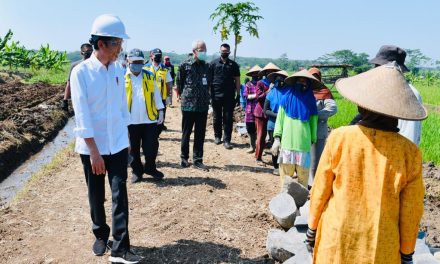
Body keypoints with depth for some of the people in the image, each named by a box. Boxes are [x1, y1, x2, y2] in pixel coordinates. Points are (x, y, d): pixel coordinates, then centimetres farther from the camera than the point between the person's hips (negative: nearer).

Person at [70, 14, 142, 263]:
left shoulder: (119, 70, 2)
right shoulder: (81, 72, -12)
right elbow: (82, 115, -15)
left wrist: (127, 138, 11)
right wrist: (94, 151, -16)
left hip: (118, 144, 3)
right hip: (91, 147, -3)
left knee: (120, 193, -3)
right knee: (96, 196, 12)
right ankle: (101, 235, 34)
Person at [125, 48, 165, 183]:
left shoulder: (149, 76, 6)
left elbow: (156, 94, 10)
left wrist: (160, 111, 6)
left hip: (149, 119, 2)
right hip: (131, 120, -1)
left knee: (152, 147, 6)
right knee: (133, 148, 10)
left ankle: (150, 168, 28)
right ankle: (137, 171, 26)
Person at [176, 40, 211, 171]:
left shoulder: (207, 66, 7)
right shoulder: (185, 65, -5)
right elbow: (179, 82, 3)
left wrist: (205, 96, 11)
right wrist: (183, 95, 9)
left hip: (203, 105, 4)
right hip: (188, 104, -3)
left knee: (200, 134, 7)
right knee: (186, 133, 8)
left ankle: (198, 160, 15)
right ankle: (184, 158, 22)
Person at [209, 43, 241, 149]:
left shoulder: (233, 65, 7)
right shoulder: (213, 63, 5)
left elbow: (237, 81, 7)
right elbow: (209, 78, 5)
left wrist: (238, 95, 1)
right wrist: (209, 93, -1)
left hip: (229, 96, 0)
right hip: (216, 95, 0)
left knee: (228, 118, -1)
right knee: (217, 118, 10)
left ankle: (227, 140, 4)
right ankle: (217, 136, 26)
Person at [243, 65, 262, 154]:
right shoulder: (249, 84, 4)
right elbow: (246, 95, -6)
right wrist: (256, 95, -14)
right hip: (250, 110, 1)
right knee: (251, 130, 9)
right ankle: (252, 146, 24)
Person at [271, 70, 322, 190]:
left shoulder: (310, 100, 9)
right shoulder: (287, 97, 6)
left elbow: (313, 122, 10)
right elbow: (280, 118, 3)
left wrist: (312, 141, 8)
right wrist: (277, 138, -3)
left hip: (304, 144, 1)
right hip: (287, 143, -1)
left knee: (303, 175, 4)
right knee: (285, 174, 2)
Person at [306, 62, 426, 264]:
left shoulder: (340, 138, -15)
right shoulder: (409, 151, -14)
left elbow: (320, 191, -7)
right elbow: (411, 211, -5)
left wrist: (312, 228, 8)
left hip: (335, 241, 0)